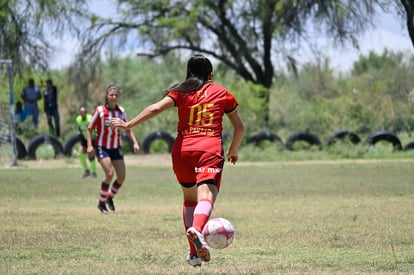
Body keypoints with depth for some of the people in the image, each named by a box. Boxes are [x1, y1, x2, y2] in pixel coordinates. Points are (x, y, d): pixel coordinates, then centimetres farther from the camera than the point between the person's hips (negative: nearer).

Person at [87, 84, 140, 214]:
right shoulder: (99, 110, -11)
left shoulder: (121, 111, 2)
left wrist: (135, 142, 1)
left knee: (121, 176, -3)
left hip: (116, 147, 5)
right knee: (109, 173, -21)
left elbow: (127, 129, 13)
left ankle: (110, 197, 23)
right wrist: (89, 145, -15)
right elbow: (90, 128, -6)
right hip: (102, 147, -5)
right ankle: (101, 202, -4)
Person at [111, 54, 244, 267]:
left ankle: (194, 253, 18)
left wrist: (129, 125, -3)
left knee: (189, 198, 21)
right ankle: (196, 230, -52)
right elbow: (239, 127, 19)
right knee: (206, 196, -19)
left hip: (182, 150, 2)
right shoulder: (222, 93, 15)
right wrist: (233, 150, 35)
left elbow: (157, 108, -4)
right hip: (210, 150, -2)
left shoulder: (180, 92, 13)